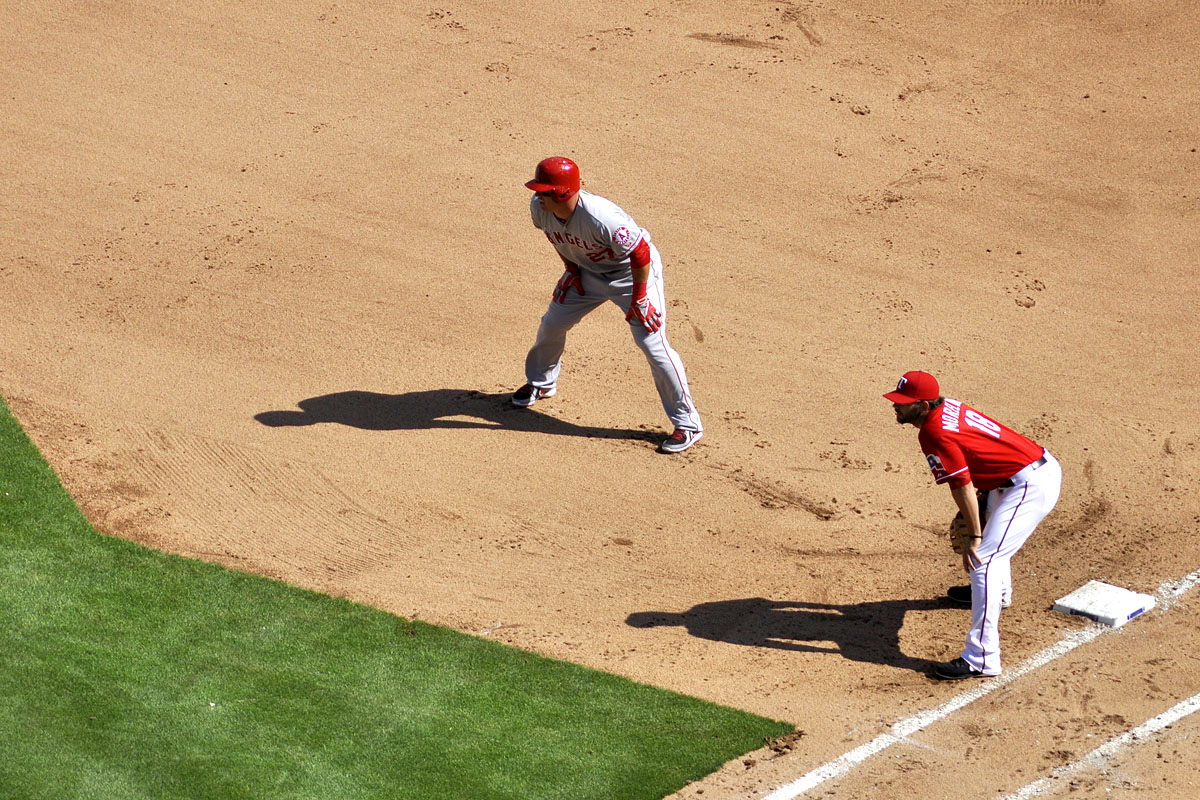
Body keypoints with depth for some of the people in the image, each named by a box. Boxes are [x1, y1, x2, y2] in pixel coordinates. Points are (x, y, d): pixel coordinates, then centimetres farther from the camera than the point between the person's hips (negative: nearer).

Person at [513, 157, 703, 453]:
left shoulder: (601, 218, -41)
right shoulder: (539, 207, -20)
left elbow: (640, 253, -29)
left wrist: (639, 298, -22)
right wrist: (571, 267, 2)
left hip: (632, 273, -7)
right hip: (587, 271, 7)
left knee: (652, 343, -14)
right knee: (552, 325, 14)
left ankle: (687, 423, -4)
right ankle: (541, 383, 45)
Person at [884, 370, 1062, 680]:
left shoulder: (935, 434, -20)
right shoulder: (948, 407, 8)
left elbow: (963, 487, -21)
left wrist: (975, 537, -15)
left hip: (1032, 485, -11)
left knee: (983, 559, -17)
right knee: (990, 532, 37)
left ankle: (981, 659, -22)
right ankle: (998, 593, 65)